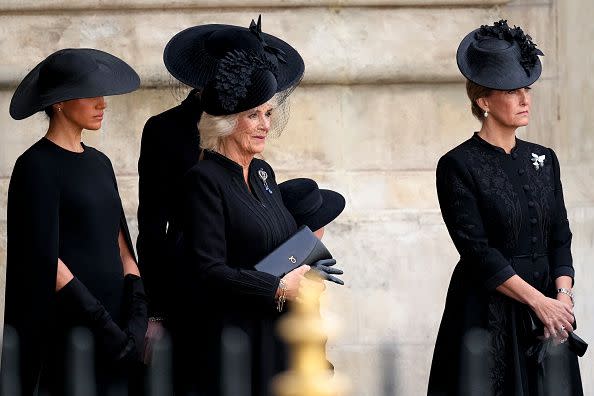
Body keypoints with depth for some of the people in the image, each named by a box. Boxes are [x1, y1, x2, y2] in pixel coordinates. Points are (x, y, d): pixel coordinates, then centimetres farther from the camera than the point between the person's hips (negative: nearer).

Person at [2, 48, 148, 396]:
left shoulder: (99, 163, 14)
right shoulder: (37, 166, -9)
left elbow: (122, 246, 12)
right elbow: (47, 261, -14)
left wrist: (136, 321, -2)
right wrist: (106, 328, -15)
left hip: (117, 324, 7)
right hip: (70, 328, -7)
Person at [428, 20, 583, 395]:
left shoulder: (544, 159, 11)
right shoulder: (458, 166, -7)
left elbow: (560, 237, 9)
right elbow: (477, 251, -13)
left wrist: (562, 297, -8)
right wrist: (538, 301, -17)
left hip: (548, 314, 5)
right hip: (488, 315, -5)